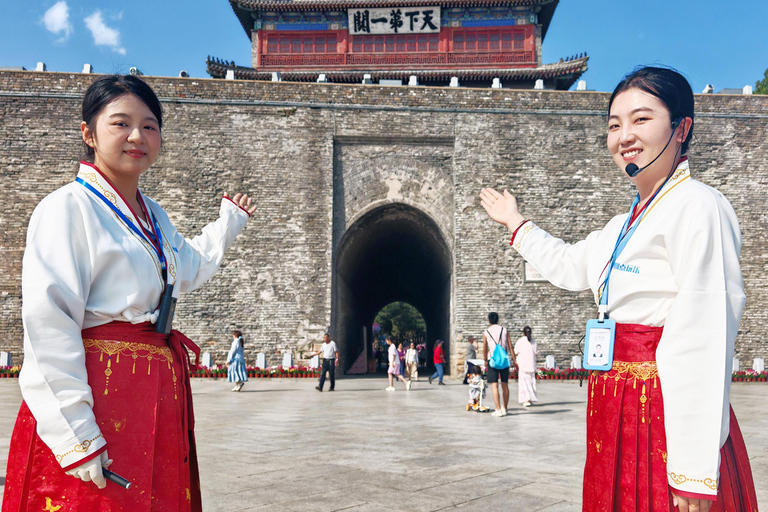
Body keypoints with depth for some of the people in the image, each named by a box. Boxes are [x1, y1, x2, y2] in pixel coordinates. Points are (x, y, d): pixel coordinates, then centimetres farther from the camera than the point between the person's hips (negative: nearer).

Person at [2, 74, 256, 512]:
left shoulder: (154, 216, 15)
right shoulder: (69, 206, -9)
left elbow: (189, 269, 36)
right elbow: (48, 324, -17)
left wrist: (229, 222, 43)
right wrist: (76, 435, -22)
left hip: (157, 391, 8)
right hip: (96, 391, -7)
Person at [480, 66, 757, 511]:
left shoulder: (698, 207, -14)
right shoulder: (626, 225, 13)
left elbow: (706, 341, -21)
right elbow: (570, 265, 32)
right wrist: (516, 222, 40)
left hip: (666, 419, -8)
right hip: (615, 413, 9)